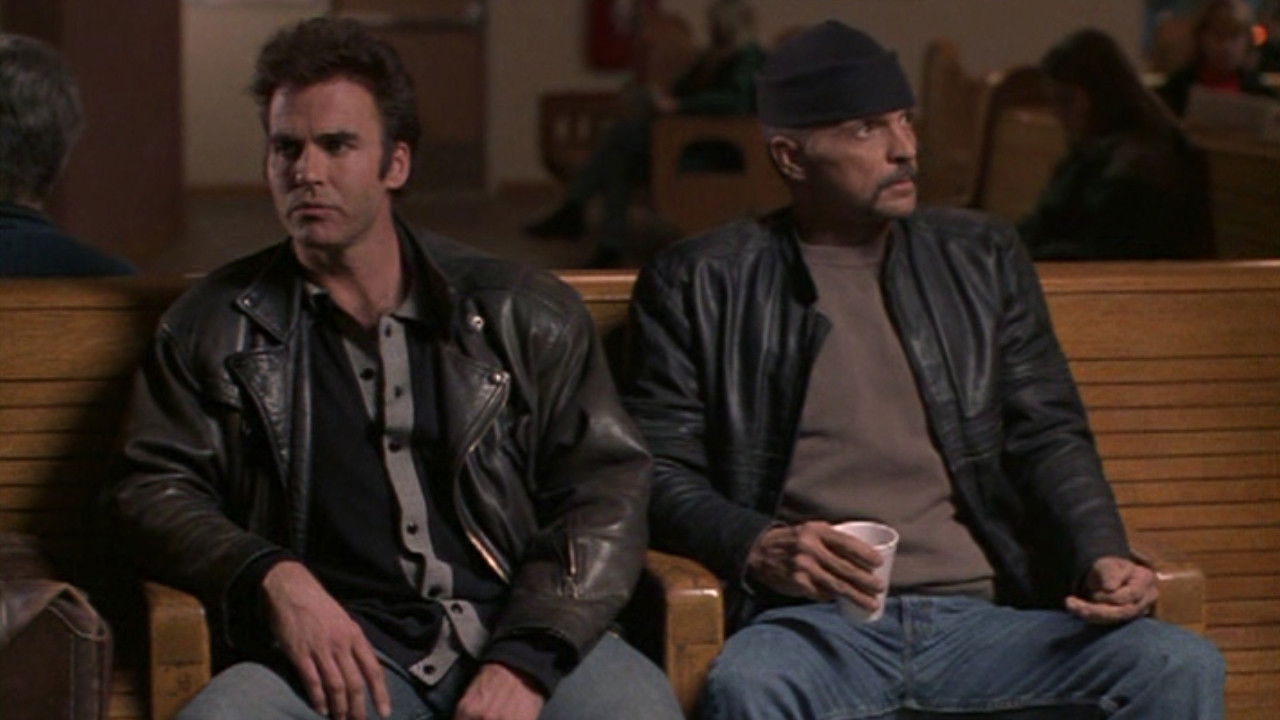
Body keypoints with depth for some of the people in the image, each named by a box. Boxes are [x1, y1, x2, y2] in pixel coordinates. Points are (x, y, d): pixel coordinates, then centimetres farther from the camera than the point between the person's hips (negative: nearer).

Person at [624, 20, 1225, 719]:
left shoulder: (982, 259, 18)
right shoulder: (699, 284, 9)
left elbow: (1049, 437, 14)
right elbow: (659, 471, 5)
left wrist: (1103, 557, -5)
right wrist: (758, 547, -16)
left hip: (984, 615, 3)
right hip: (818, 625, -3)